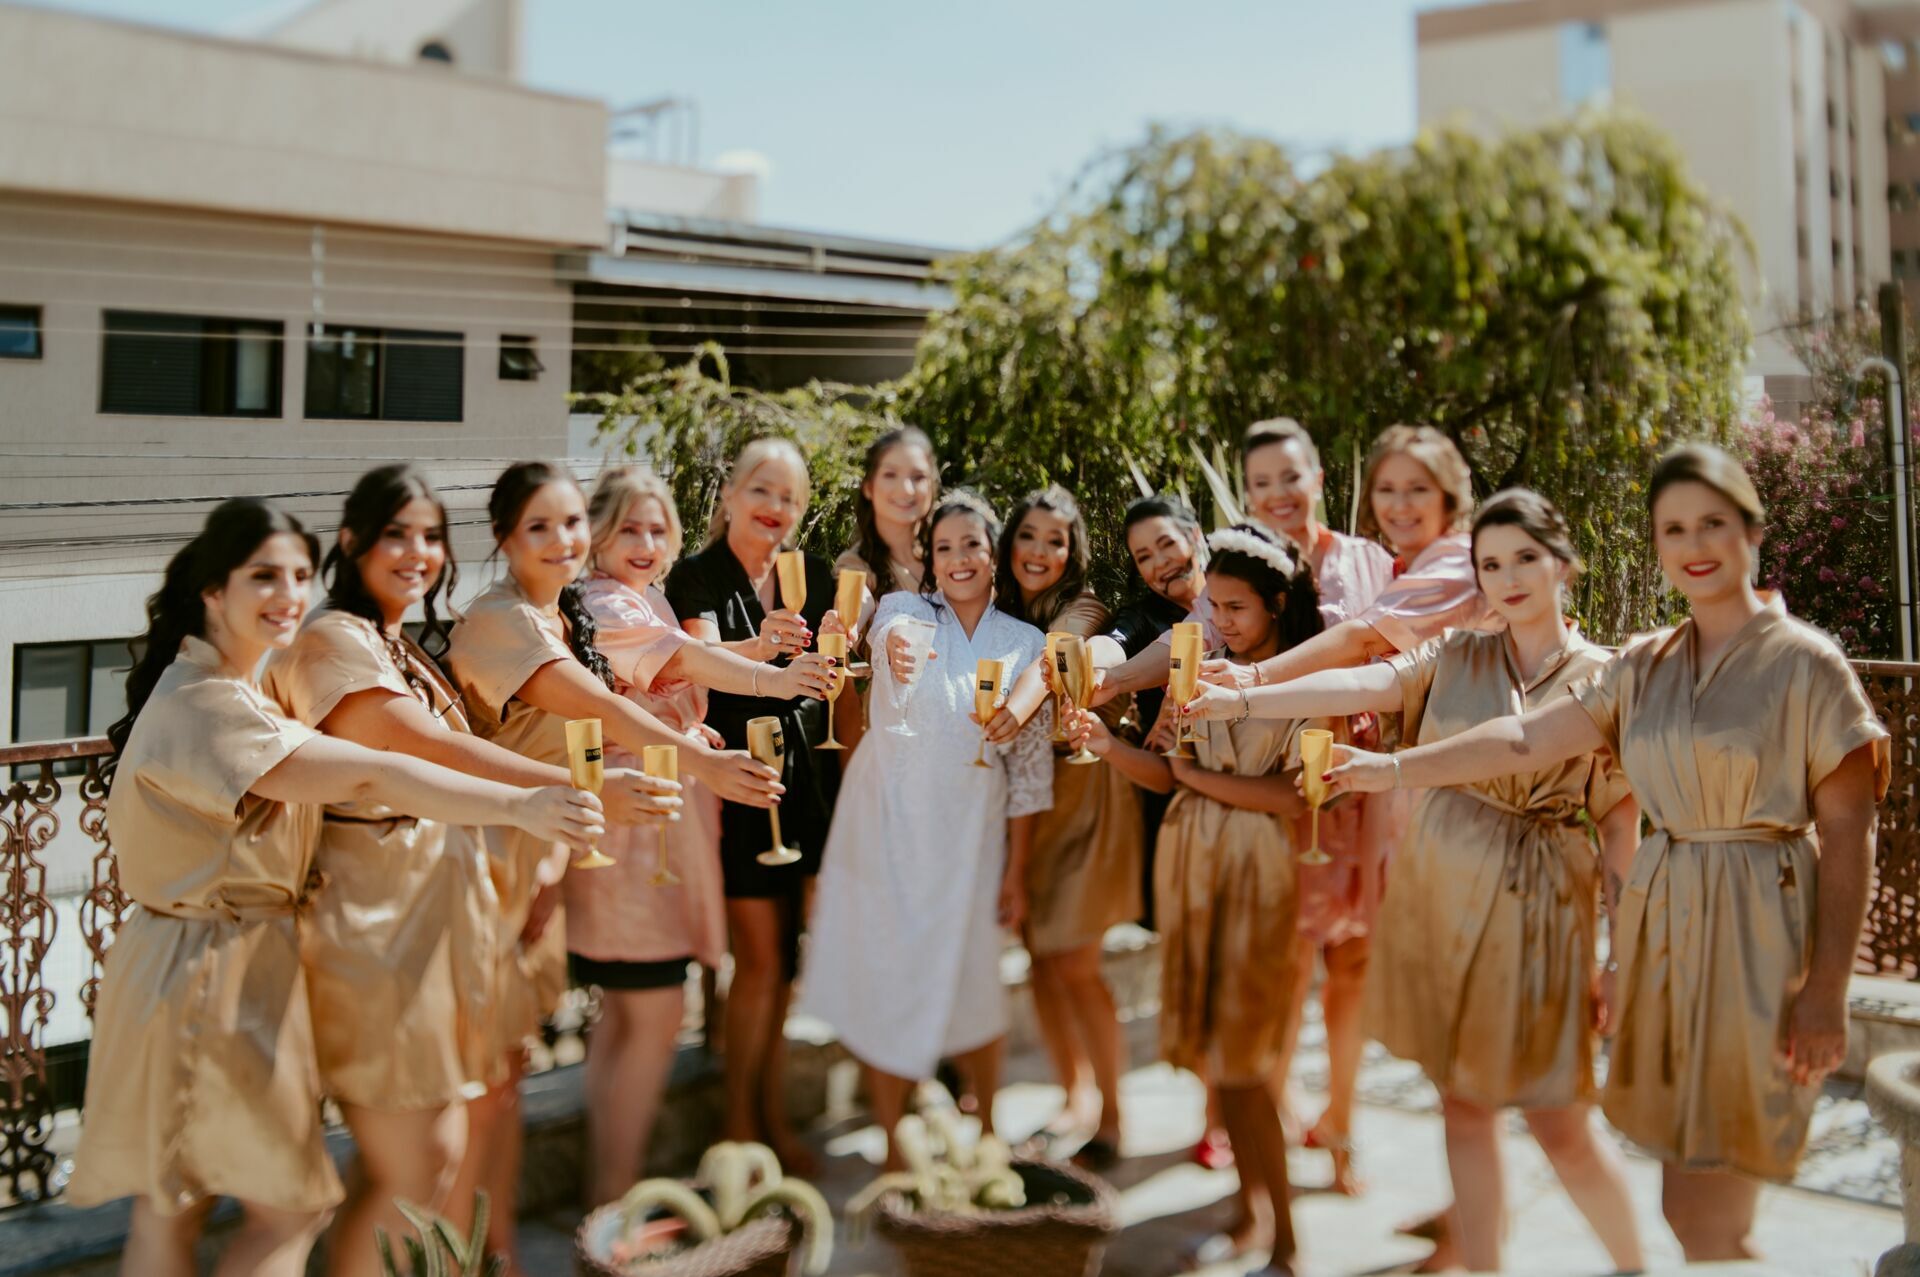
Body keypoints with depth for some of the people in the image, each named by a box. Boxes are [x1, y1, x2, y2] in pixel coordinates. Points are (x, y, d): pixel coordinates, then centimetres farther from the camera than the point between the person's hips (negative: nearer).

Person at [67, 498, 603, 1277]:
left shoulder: (232, 691, 13)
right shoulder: (204, 706, -22)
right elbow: (368, 777, -31)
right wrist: (517, 806, -35)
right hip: (209, 974, -10)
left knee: (169, 1209, 16)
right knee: (290, 1208, 1)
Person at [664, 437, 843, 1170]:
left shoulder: (814, 577, 8)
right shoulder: (697, 577, -6)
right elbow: (704, 657, -24)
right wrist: (760, 648, -45)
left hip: (806, 779, 5)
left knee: (787, 956, 10)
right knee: (761, 957, -3)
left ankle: (773, 1116, 22)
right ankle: (739, 1122, 12)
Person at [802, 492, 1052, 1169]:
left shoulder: (1026, 645, 2)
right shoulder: (905, 610, -4)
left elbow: (1029, 765, 5)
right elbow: (892, 635, -30)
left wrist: (1017, 871, 3)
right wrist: (897, 655, -55)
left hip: (969, 839, 1)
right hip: (887, 830, -1)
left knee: (972, 986, 8)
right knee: (887, 989, 3)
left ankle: (990, 1131, 32)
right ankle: (893, 1152, 19)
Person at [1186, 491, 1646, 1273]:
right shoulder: (1454, 658, 4)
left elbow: (1622, 825, -1)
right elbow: (1365, 685, -12)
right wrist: (1243, 699, -26)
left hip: (1537, 907, -3)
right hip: (1440, 894, 3)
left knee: (1559, 1123, 2)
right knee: (1463, 1101, 10)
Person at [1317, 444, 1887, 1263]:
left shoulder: (1805, 663, -6)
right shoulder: (1645, 665, 9)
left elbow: (1846, 833, -7)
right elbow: (1526, 738, 6)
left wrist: (1828, 991, -12)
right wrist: (1394, 769, -1)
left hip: (1755, 933, -5)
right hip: (1661, 925, 5)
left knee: (1698, 1214, -4)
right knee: (1700, 1208, 13)